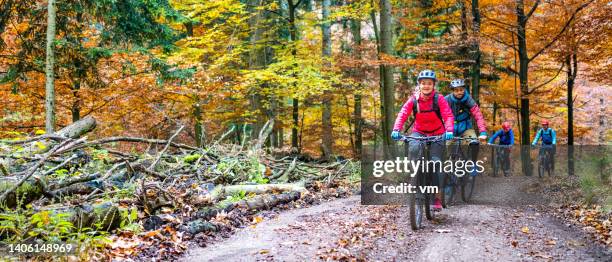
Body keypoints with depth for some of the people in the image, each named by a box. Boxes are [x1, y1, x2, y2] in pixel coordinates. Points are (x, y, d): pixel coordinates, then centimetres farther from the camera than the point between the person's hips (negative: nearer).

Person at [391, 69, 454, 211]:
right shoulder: (413, 100, -10)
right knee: (413, 148, -33)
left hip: (437, 134, -1)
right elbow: (402, 115, -20)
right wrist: (396, 130, -38)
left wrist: (449, 131, -43)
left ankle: (438, 197, -1)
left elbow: (448, 116, -24)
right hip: (419, 132, 1)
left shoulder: (439, 99, -14)